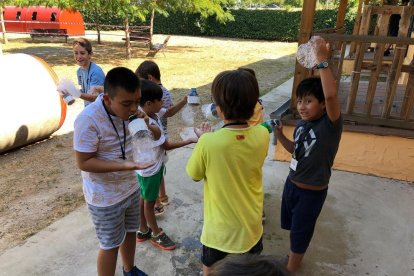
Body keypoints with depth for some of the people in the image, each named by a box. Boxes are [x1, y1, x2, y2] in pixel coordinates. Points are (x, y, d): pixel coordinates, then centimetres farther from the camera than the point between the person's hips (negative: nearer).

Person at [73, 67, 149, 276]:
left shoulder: (128, 109, -10)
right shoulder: (88, 120, -28)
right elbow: (84, 162, -23)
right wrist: (126, 165, -33)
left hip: (131, 187, 7)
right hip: (106, 197, -6)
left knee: (130, 232, 25)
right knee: (111, 245, 12)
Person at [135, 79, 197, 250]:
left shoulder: (153, 114, -9)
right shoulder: (151, 127, -33)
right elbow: (167, 146, -19)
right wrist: (189, 141, -13)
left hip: (149, 166, 9)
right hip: (150, 169, -9)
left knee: (144, 199, 23)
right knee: (149, 202, 13)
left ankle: (143, 230, 43)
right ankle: (156, 234, 34)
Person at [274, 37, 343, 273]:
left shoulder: (331, 125, -24)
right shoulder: (302, 124, -4)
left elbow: (331, 95, -44)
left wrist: (323, 61, -43)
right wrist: (279, 134, -5)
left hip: (312, 192, -7)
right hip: (292, 184, 7)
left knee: (300, 233, 14)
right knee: (294, 228, 27)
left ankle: (291, 269, 40)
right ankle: (295, 257, 55)